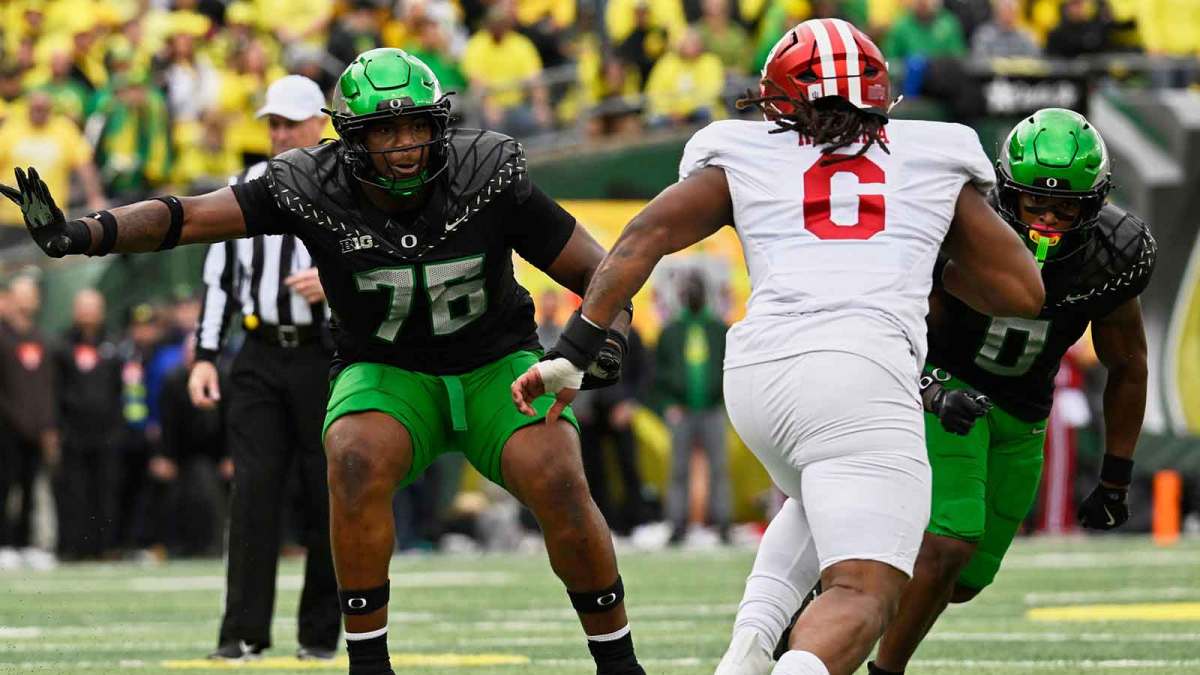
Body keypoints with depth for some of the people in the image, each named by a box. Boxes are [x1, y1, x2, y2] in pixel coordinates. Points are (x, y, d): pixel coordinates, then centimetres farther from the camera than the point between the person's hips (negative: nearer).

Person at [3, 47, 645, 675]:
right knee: (357, 460, -32)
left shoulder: (489, 177, -18)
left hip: (494, 365, 0)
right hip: (388, 375, 0)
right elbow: (184, 217, -25)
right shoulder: (312, 188, -18)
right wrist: (76, 235, -40)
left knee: (557, 484, -24)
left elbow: (600, 273, -11)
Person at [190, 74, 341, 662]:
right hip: (259, 358, 3)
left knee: (327, 496, 1)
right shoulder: (243, 189, 12)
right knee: (253, 490, -6)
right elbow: (219, 278, 13)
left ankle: (320, 634, 10)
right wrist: (205, 356, 6)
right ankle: (244, 632, -7)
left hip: (326, 358, -2)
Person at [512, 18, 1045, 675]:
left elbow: (644, 237, 9)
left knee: (822, 501, 34)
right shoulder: (936, 161, 22)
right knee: (862, 593, -9)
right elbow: (1023, 294, 25)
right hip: (861, 371, -3)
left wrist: (572, 353, 8)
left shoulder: (744, 157, 21)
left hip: (755, 371, 3)